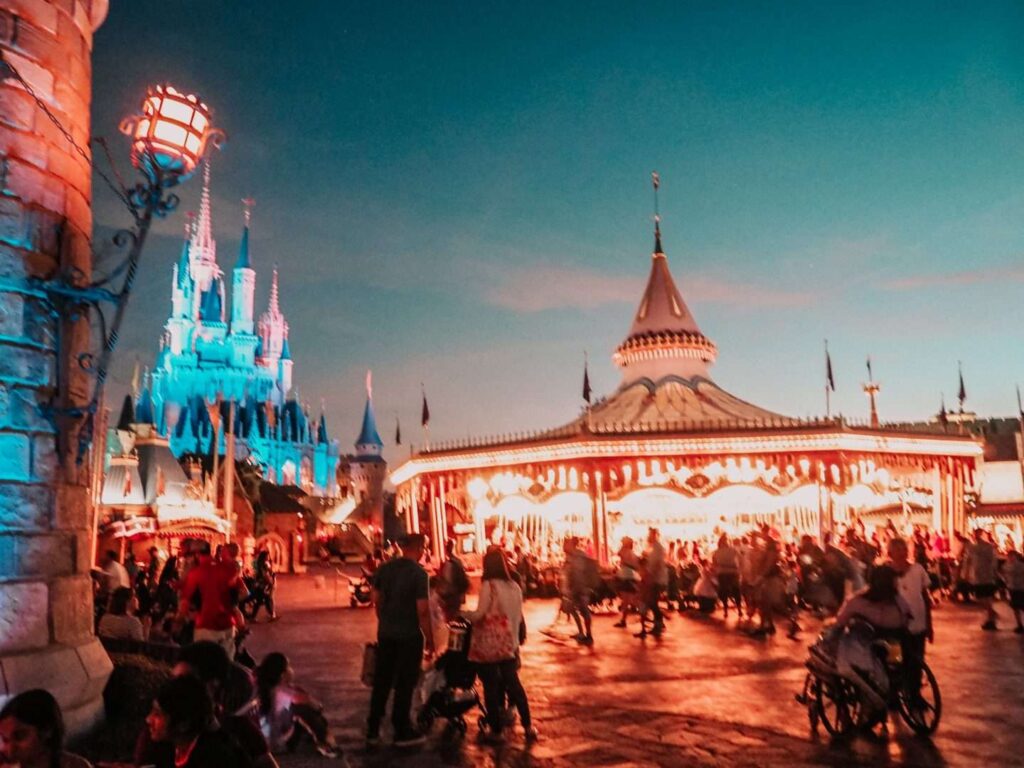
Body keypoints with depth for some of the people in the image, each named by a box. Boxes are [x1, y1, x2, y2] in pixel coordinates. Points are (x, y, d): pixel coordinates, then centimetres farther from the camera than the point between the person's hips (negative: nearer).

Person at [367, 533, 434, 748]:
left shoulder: (384, 568, 2)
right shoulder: (419, 573, -15)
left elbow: (376, 600, 10)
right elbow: (422, 610, -17)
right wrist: (429, 638, -8)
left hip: (386, 633, 5)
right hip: (409, 635, -5)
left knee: (381, 681, 13)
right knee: (404, 684, 6)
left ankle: (373, 730, 19)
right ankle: (402, 732, 15)